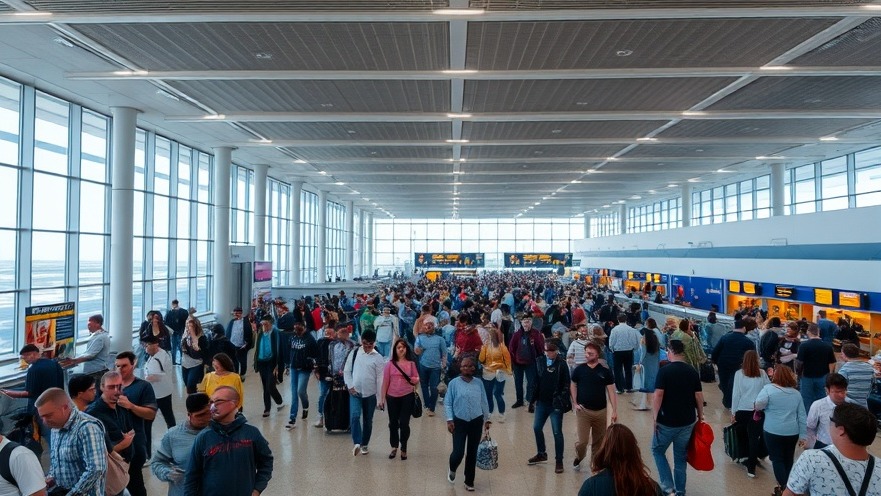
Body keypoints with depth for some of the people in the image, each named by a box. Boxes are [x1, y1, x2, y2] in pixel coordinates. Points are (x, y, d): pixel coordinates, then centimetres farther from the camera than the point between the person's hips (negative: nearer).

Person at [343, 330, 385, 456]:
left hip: (370, 393, 0)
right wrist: (350, 386, -6)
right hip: (355, 392, 0)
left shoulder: (378, 358, -5)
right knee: (355, 416, -19)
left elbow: (380, 378, -4)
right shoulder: (354, 352, 0)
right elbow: (347, 371, 5)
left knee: (368, 420, 10)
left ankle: (364, 444, 26)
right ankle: (357, 443, -14)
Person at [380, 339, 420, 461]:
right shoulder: (390, 364, -3)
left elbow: (417, 379, 5)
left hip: (407, 396, -1)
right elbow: (385, 382, -1)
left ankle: (403, 449, 21)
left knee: (404, 423, 1)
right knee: (393, 423, 12)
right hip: (392, 397, 1)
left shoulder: (411, 363, -2)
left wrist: (416, 380, -19)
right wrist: (382, 398, 0)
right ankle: (394, 447, 32)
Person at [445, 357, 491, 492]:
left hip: (476, 422, 2)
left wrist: (487, 419, 12)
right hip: (459, 421, -2)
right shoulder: (454, 383, -7)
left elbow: (484, 402, 9)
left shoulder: (478, 383, 1)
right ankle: (452, 470, 29)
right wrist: (449, 420, -10)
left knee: (472, 453, 10)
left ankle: (469, 481, 27)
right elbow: (447, 403, -4)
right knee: (458, 452, -5)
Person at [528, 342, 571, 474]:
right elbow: (537, 381, 8)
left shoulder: (562, 364, -14)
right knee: (537, 428, 15)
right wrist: (534, 398, 7)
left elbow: (566, 385, -12)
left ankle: (559, 461, 16)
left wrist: (562, 401, -19)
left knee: (557, 432, 2)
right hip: (542, 402, 6)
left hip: (555, 404, -6)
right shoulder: (541, 362, 1)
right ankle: (541, 454, 35)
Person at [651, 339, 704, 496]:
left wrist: (655, 417, -9)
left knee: (657, 451, 15)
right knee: (681, 456, 17)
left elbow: (658, 396, -18)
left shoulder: (664, 370, -14)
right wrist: (700, 416, 16)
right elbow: (699, 396, 2)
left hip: (667, 421, -4)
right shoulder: (692, 371, -1)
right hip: (687, 422, 4)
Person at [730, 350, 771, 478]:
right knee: (754, 438, 4)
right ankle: (751, 468, 4)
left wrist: (733, 412, 3)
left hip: (742, 410, -1)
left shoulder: (739, 374, -6)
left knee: (742, 436, 19)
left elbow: (736, 394, -4)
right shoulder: (762, 373, -4)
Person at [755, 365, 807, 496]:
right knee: (788, 459, 17)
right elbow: (802, 416, 7)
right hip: (792, 432, 5)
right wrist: (803, 435, 12)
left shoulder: (769, 389, -12)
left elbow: (758, 405, -22)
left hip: (774, 431, -5)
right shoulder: (796, 393, 6)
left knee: (777, 459, 7)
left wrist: (763, 409, 2)